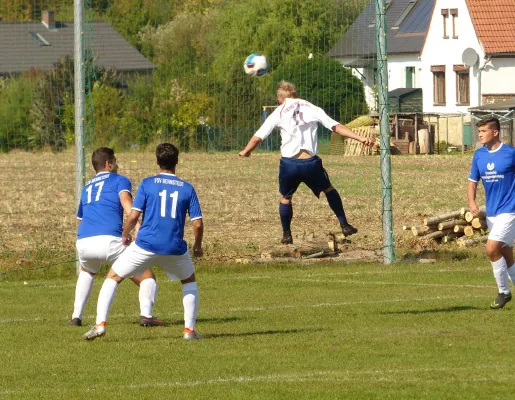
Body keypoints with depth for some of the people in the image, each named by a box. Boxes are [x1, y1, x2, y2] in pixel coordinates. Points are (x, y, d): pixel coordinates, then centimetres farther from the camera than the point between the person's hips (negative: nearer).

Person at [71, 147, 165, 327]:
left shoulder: (87, 188, 31)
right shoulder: (119, 180, 13)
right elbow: (126, 201, -8)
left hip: (83, 243, 5)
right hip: (109, 240, -5)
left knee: (87, 272, 38)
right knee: (146, 277, 6)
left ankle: (76, 316, 25)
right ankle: (146, 315, -17)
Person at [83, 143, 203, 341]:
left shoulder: (147, 183, 0)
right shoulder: (187, 188, 5)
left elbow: (133, 215, -6)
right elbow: (198, 223, 3)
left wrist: (125, 235, 14)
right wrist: (198, 246, 21)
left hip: (146, 245, -2)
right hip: (175, 248, 2)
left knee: (113, 277, 13)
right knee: (189, 281, 30)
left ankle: (100, 324, -2)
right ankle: (190, 329, 20)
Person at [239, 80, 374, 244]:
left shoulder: (278, 113, 7)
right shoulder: (312, 109, 9)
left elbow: (258, 137, 7)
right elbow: (336, 127, 4)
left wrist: (246, 151, 25)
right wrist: (360, 138, 6)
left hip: (289, 163, -1)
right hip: (311, 162, 1)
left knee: (285, 198, 24)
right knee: (329, 190, 25)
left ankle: (286, 235, 26)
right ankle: (344, 225, 20)